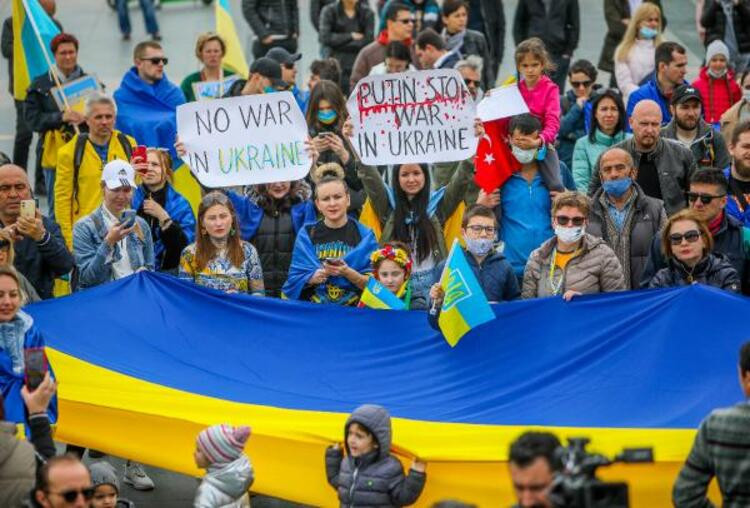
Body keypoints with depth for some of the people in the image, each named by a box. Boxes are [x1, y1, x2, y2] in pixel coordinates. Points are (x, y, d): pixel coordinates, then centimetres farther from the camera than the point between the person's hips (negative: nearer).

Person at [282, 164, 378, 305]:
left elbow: (372, 284, 3)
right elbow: (295, 280, 8)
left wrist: (347, 272, -14)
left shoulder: (364, 236, 6)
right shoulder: (306, 234, 10)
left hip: (353, 310, -2)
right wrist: (317, 275, -11)